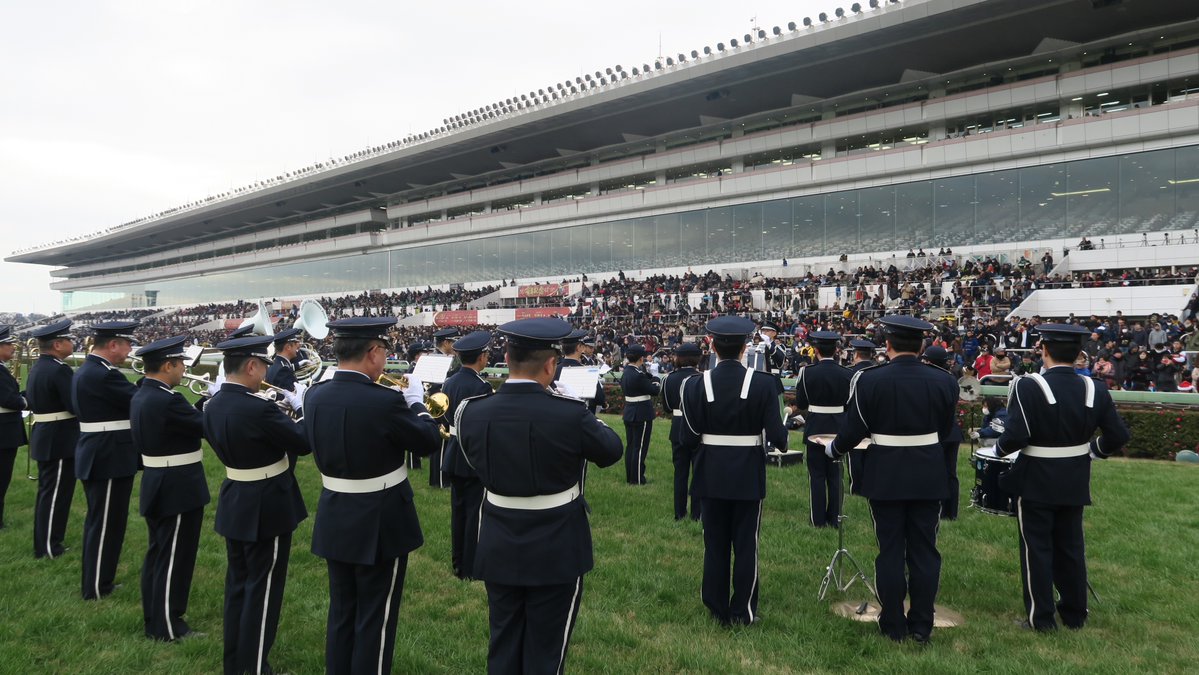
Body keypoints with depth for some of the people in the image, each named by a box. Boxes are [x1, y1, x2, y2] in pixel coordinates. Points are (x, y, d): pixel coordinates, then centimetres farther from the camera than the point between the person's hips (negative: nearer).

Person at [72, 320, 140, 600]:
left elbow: (127, 396, 12)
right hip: (109, 459, -11)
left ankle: (96, 580, 32)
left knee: (99, 521, 20)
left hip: (98, 456, 11)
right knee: (106, 523, 1)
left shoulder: (87, 370, 12)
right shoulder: (103, 375, -23)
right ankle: (97, 588, 12)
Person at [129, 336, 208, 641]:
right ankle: (167, 627, 14)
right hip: (178, 490, -10)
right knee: (174, 558, 2)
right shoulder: (167, 401, -26)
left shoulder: (140, 396, 6)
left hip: (157, 486, 10)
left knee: (158, 553, 20)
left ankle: (153, 617, 32)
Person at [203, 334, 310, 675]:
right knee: (262, 589, 4)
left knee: (237, 583, 19)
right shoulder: (258, 409, -27)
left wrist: (282, 423, 5)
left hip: (234, 504, 9)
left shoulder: (213, 406, 1)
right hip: (266, 509, -9)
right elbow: (304, 442, -18)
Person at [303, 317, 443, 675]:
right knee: (375, 618, 8)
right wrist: (416, 401, 5)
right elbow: (429, 441, -10)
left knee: (341, 612, 20)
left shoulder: (315, 396, -4)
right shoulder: (384, 401, -24)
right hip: (381, 525, -6)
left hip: (335, 521, 6)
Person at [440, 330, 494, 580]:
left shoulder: (448, 383, 4)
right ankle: (472, 568, 12)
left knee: (458, 511, 16)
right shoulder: (482, 386, -20)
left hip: (454, 456, 8)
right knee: (476, 513, 4)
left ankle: (458, 563, 27)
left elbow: (445, 416, 11)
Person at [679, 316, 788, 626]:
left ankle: (718, 611, 23)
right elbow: (776, 435, -12)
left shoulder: (695, 385, -10)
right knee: (746, 545, 11)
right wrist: (782, 441, 11)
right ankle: (743, 611, 20)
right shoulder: (763, 383, -12)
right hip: (748, 475, -1)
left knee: (715, 545, 13)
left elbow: (689, 440, -9)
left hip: (711, 475, 1)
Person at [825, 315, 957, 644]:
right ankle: (922, 626, 17)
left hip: (886, 475, -2)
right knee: (924, 550, 9)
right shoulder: (944, 381, -3)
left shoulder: (868, 380, -12)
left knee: (890, 550, 7)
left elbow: (854, 429, -7)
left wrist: (833, 449, 12)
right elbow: (945, 431, 8)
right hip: (929, 475, 2)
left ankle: (894, 626, 15)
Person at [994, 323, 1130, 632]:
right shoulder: (1094, 389, -3)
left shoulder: (1029, 386, -19)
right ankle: (1074, 613, 27)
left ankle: (1041, 617, 11)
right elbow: (1119, 434, 0)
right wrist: (1092, 451, 16)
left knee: (1037, 548, 5)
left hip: (1036, 481, -5)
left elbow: (1016, 435, -25)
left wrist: (999, 450, -5)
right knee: (1070, 547, 17)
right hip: (1074, 482, 5)